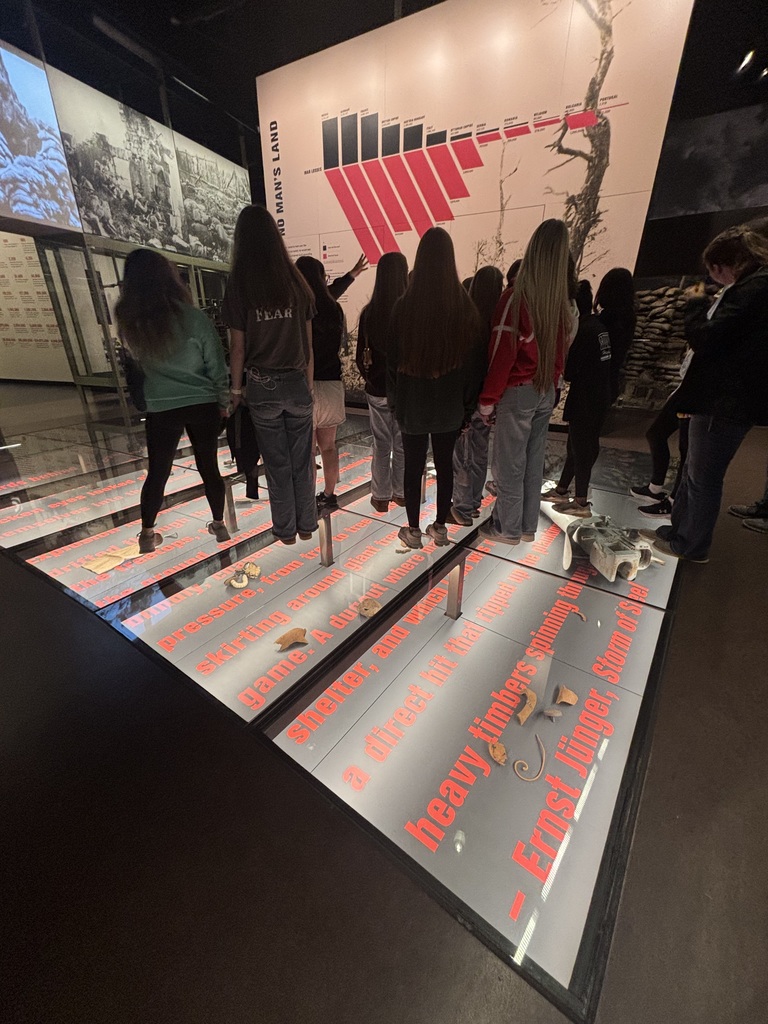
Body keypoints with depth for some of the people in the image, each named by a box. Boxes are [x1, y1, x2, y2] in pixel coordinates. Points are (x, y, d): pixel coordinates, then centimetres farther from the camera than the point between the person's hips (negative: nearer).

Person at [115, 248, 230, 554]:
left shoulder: (130, 325, -3)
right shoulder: (195, 318, -10)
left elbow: (138, 359, 13)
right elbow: (217, 366, -5)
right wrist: (224, 402, 7)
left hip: (161, 409, 1)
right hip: (203, 405, -1)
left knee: (157, 473, 13)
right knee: (209, 467, 13)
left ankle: (147, 535, 25)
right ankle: (219, 525, 26)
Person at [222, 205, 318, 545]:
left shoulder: (238, 286, -5)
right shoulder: (297, 282, 1)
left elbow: (238, 346, -4)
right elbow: (308, 342, 2)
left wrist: (236, 389, 7)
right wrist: (309, 383, 10)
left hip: (262, 386, -1)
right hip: (297, 381, 2)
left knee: (276, 462, 9)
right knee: (302, 458, 12)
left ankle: (286, 529, 21)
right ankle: (307, 524, 24)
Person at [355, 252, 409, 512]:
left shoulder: (369, 312, -7)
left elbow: (360, 355, 0)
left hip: (377, 388, 1)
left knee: (381, 445, 11)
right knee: (403, 444, 12)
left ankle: (381, 496, 19)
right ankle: (401, 493, 25)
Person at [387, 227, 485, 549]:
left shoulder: (404, 305, -9)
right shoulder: (465, 306, -3)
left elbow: (393, 357, -2)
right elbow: (475, 358, 2)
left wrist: (394, 397, 10)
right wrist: (467, 402, 11)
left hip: (413, 402, -2)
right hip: (450, 403, 2)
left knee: (413, 466, 7)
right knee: (445, 464, 12)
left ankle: (413, 531, 17)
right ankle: (440, 527, 24)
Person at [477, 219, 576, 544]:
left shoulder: (516, 298, -13)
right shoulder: (564, 302, 4)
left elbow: (502, 353, -14)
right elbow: (559, 350, 10)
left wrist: (487, 399, -8)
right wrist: (551, 384, 19)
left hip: (517, 392, -6)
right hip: (546, 392, 6)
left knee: (509, 463, 3)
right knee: (533, 461, 13)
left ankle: (508, 528, 14)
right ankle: (527, 525, 24)